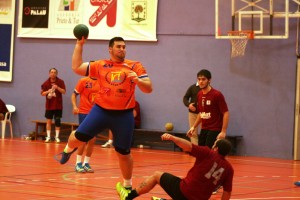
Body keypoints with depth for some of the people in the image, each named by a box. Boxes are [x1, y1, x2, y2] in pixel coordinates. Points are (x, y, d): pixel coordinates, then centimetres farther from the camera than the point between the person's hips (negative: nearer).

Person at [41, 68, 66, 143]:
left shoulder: (60, 82, -1)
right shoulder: (46, 83, 3)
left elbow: (64, 92, -7)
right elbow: (42, 93, 7)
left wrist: (57, 87, -22)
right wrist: (47, 92, -13)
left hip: (58, 106, -1)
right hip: (49, 105, 2)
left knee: (57, 121, -1)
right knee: (49, 121, 3)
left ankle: (57, 137, 5)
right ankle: (48, 137, 9)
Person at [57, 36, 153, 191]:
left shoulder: (135, 66, 2)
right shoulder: (100, 65, 6)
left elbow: (148, 89, -3)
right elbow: (76, 67, 5)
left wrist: (138, 80, -24)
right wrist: (79, 44, 4)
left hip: (123, 115, -1)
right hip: (101, 110, 1)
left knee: (123, 153, 5)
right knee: (78, 137, -10)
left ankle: (127, 186, 26)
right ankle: (68, 150, 28)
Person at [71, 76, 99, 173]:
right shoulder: (83, 81, -5)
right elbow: (74, 94, -2)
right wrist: (75, 106, -18)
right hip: (84, 112, -5)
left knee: (92, 140, 4)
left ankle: (86, 163, 14)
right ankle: (78, 163, 1)